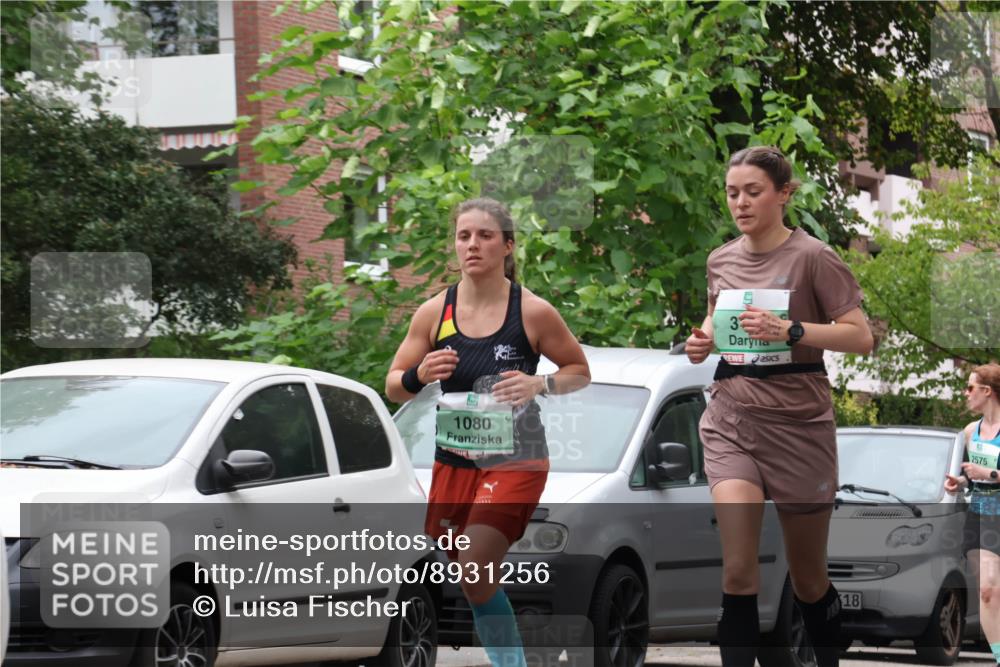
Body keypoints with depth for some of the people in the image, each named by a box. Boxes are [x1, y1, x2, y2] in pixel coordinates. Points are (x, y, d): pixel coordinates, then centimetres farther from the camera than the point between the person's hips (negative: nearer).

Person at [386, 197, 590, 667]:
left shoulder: (533, 312, -7)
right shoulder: (434, 313, 0)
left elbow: (580, 371, 5)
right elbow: (393, 388, 7)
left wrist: (540, 384, -15)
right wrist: (421, 374, -15)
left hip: (515, 460, -4)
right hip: (454, 459, 4)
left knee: (475, 574, -19)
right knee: (470, 579, 8)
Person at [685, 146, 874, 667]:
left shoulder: (811, 257, -8)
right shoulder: (720, 260, 7)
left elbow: (861, 337, -12)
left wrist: (790, 331, -25)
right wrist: (703, 340, 3)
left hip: (798, 423, -3)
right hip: (731, 421, 3)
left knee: (808, 579, 9)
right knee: (738, 570, -15)